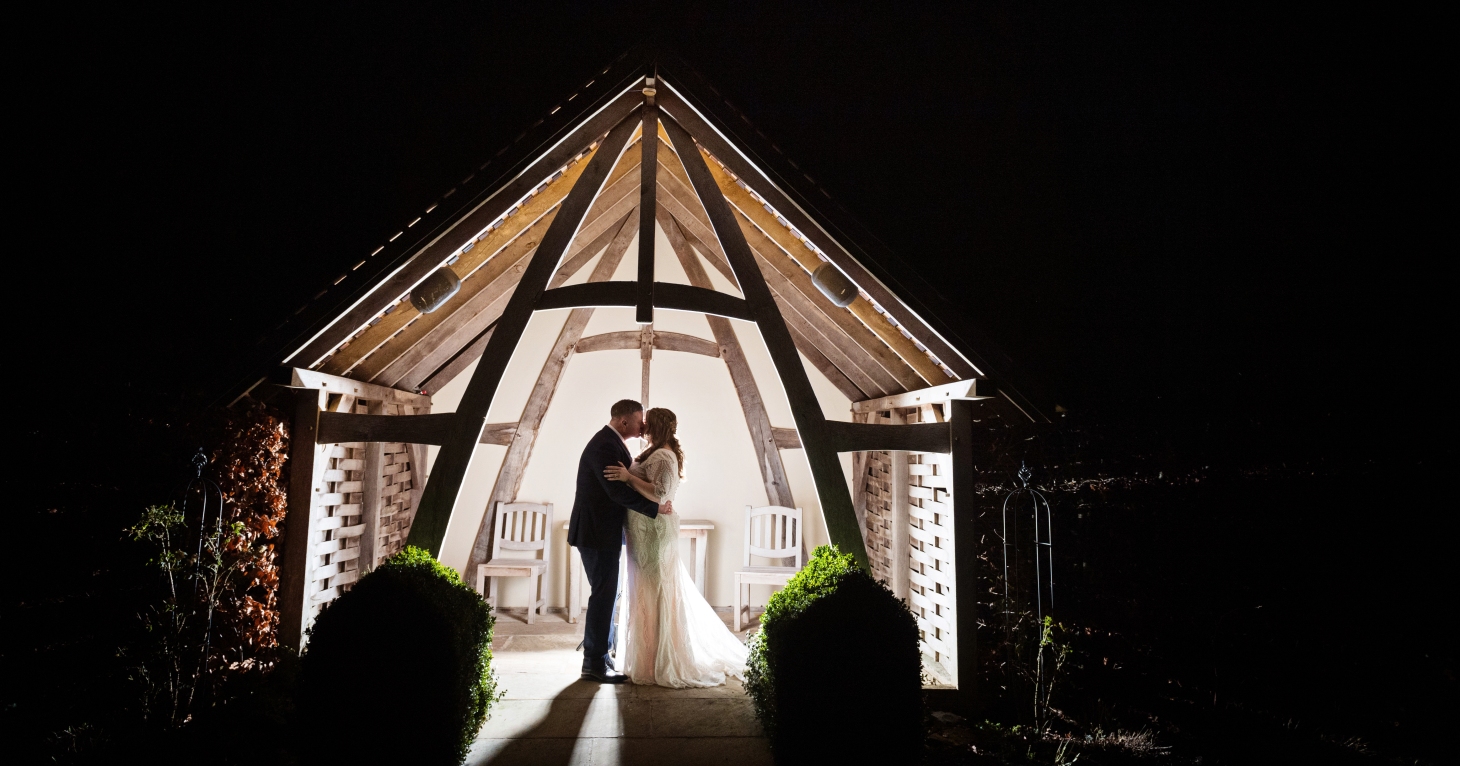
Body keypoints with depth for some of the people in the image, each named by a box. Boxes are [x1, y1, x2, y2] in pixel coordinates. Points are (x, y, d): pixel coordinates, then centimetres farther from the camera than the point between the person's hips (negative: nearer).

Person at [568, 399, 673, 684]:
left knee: (607, 594, 16)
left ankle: (600, 653, 25)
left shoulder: (610, 442, 14)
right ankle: (595, 664, 4)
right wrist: (656, 508, -21)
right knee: (604, 595, -5)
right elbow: (619, 491, -26)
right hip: (598, 533, -11)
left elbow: (623, 485, 16)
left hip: (602, 532, 11)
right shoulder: (605, 446, -20)